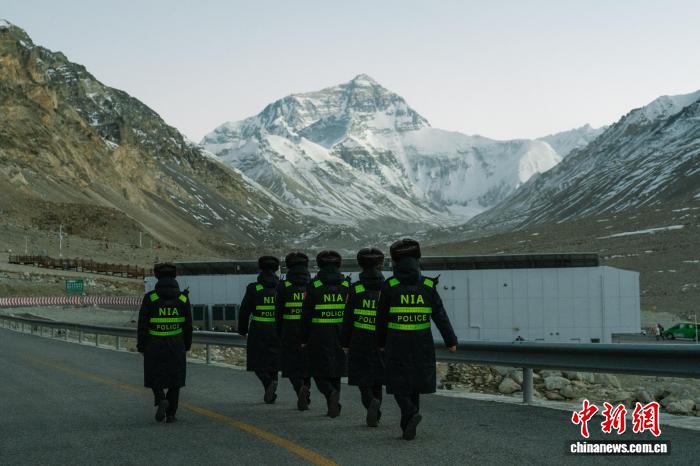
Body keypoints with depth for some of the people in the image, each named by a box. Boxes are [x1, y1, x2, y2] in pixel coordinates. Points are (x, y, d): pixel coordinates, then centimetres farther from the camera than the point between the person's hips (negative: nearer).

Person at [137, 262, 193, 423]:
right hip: (176, 346, 2)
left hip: (154, 345, -1)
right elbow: (188, 325, 2)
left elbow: (142, 324, -9)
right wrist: (187, 345, 14)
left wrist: (141, 346, 1)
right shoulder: (183, 298, -4)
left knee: (155, 376, 15)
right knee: (174, 378, 14)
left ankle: (161, 400, -12)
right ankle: (170, 414, 12)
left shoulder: (150, 297, -10)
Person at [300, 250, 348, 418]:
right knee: (335, 372, 15)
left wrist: (304, 339, 2)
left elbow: (306, 315, -4)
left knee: (319, 372, 5)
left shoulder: (313, 286, -5)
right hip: (340, 336, 3)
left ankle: (331, 393, -21)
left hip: (319, 336, -3)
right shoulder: (346, 285, 3)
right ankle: (334, 406, 14)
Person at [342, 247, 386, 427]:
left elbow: (348, 319, -5)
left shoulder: (355, 289, -6)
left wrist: (346, 343, 3)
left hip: (360, 340, -2)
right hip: (381, 341, 2)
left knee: (362, 378, 6)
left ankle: (371, 401, -20)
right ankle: (374, 414, 13)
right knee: (376, 379, 14)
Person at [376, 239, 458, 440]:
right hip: (422, 342, 3)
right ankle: (407, 427, 18)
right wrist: (451, 340, -1)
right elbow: (440, 315, -4)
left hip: (397, 342, -3)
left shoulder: (389, 286, -6)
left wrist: (381, 342, 12)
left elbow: (382, 317, 1)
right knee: (414, 383, 14)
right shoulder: (428, 285, 0)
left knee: (399, 383, 6)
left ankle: (411, 413, -20)